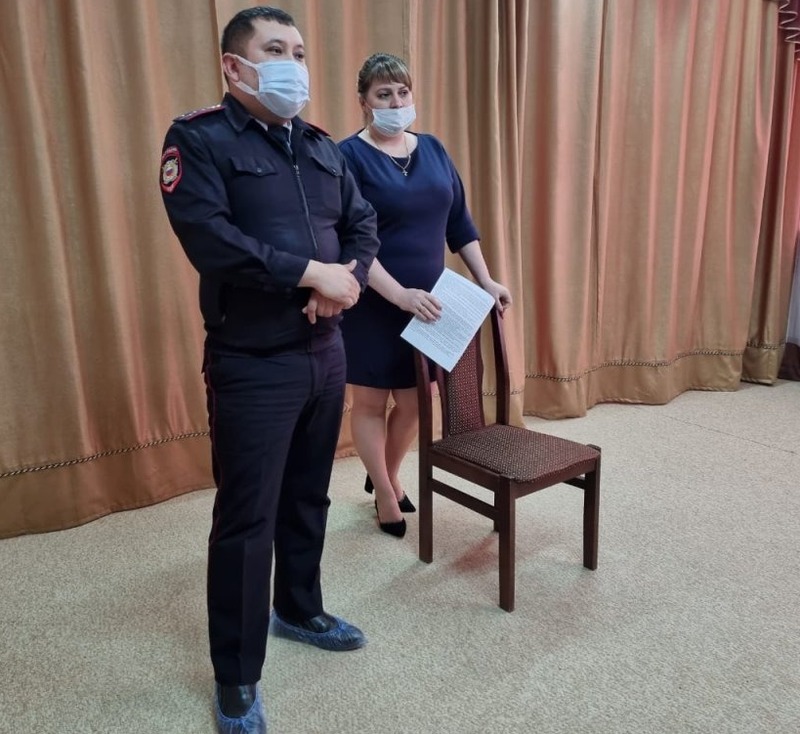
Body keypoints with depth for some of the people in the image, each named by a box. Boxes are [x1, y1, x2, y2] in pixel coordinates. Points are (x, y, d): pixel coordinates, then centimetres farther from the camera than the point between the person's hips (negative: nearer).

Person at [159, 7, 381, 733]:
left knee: (308, 498, 18)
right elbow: (209, 238, -22)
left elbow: (363, 224, 11)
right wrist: (313, 274, -19)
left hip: (325, 352, 7)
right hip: (251, 363, -6)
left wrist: (348, 279, -11)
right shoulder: (201, 139, -8)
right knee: (246, 518, 2)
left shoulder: (322, 147, 13)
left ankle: (299, 610, 42)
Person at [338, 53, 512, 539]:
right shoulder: (350, 156, -10)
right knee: (371, 401, 8)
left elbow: (459, 223, 12)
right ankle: (385, 495, 28)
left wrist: (487, 281, 6)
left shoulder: (433, 150, 8)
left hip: (429, 302, 5)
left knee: (414, 401, 13)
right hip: (373, 305, -5)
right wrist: (401, 295, -26)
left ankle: (387, 477, 38)